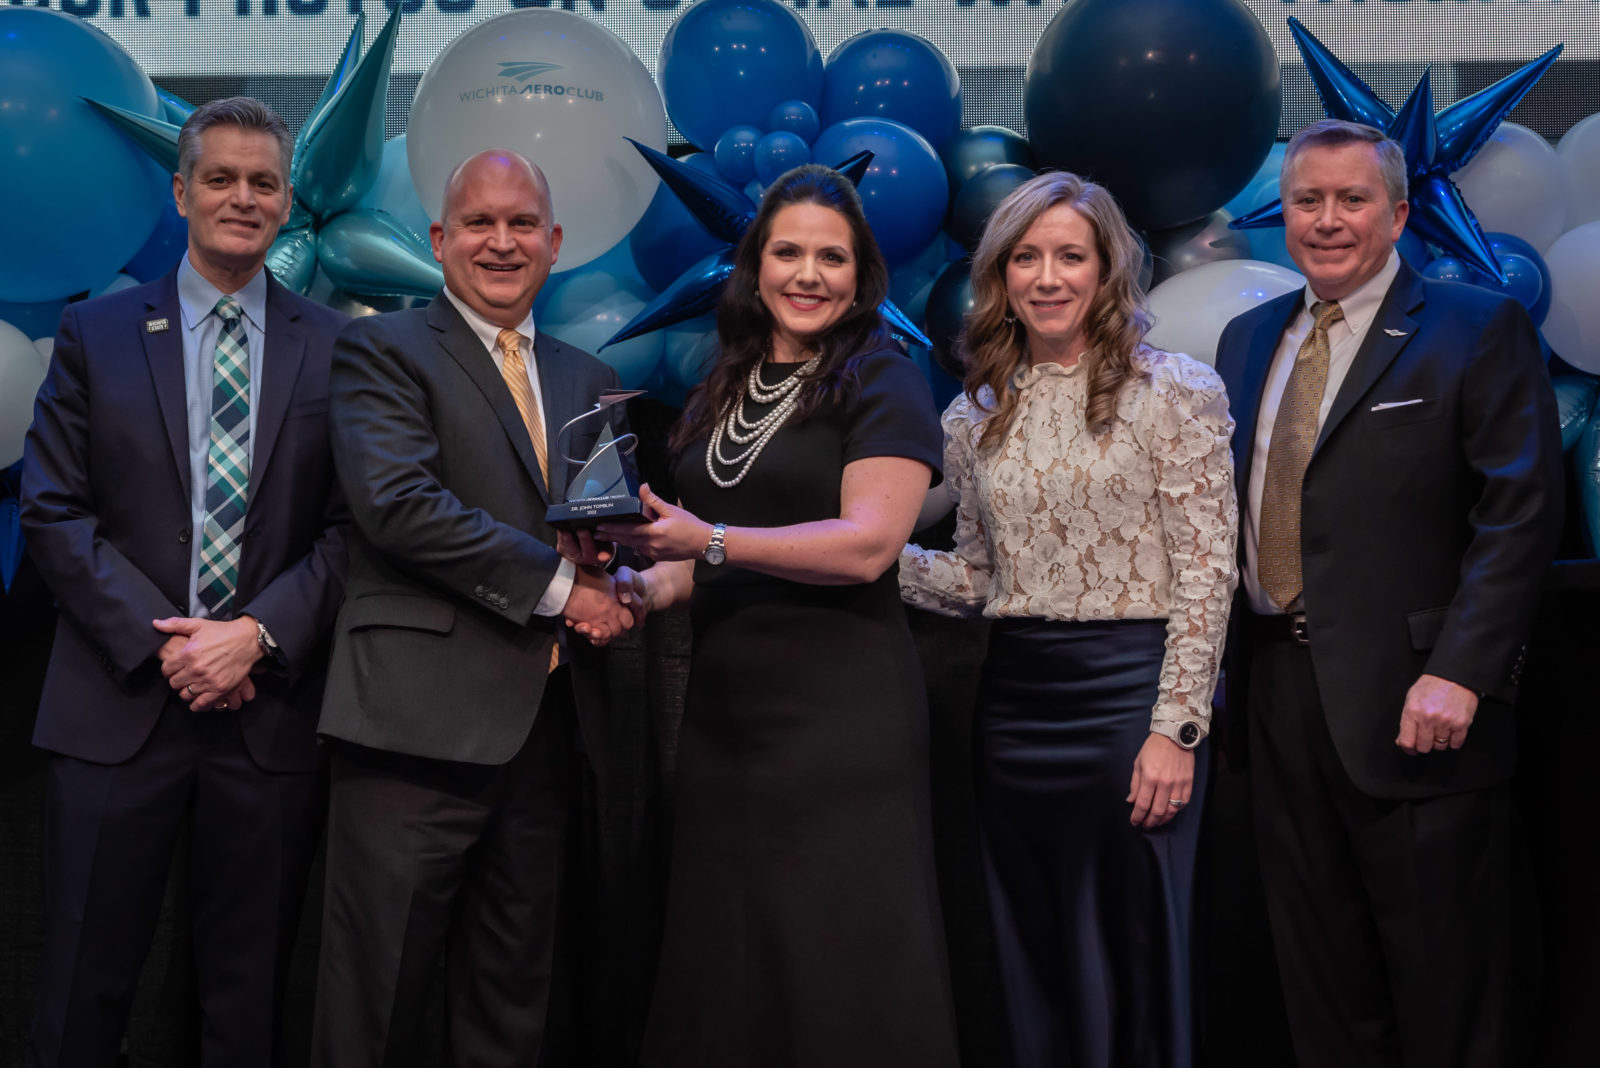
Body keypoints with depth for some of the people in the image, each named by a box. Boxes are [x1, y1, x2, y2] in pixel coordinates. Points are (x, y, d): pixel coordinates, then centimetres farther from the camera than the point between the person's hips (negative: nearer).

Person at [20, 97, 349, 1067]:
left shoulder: (335, 348, 6)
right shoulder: (97, 333, 6)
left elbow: (352, 525, 1)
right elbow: (53, 513, 1)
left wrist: (258, 634, -12)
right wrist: (159, 641, -10)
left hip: (272, 710, 0)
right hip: (119, 704, 0)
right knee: (85, 983, 6)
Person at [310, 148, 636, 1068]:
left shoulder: (587, 379, 20)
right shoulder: (383, 351, 1)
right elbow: (398, 503, -14)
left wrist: (617, 573, -5)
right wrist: (556, 584, -13)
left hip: (549, 726, 6)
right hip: (422, 718, -6)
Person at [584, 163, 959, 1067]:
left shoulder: (882, 381, -4)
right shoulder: (727, 391, 15)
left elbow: (867, 544, -16)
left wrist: (706, 541, -19)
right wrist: (644, 586, 3)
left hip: (840, 713, -6)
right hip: (723, 704, 7)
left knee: (836, 969, -2)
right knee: (721, 965, 11)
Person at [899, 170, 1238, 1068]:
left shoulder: (1175, 392, -4)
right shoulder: (976, 418, 10)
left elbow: (1207, 575, -8)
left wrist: (1175, 728, -14)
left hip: (1131, 686, -5)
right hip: (1014, 696, 5)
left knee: (1135, 955, 3)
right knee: (1034, 962, 12)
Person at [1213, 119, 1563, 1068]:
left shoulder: (1480, 330, -4)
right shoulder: (1249, 340, 14)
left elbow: (1521, 512, -12)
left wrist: (1460, 673, -21)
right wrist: (1228, 656, 6)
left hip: (1411, 704, -5)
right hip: (1278, 691, 6)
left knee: (1444, 992, 6)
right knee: (1319, 969, 16)